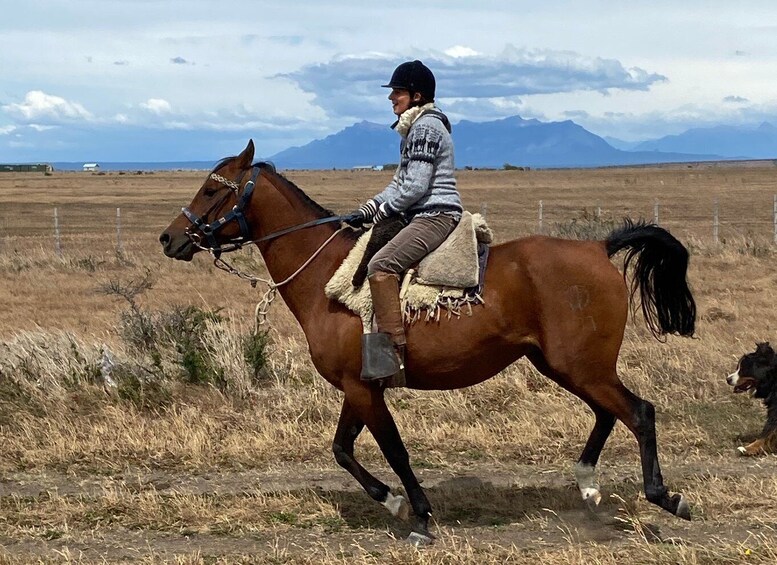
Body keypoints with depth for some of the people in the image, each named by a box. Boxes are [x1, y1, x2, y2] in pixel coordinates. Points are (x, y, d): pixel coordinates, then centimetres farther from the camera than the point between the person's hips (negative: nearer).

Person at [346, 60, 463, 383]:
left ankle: (393, 354, -31)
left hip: (436, 216, -12)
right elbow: (401, 182, 21)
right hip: (426, 215, 12)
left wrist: (378, 212, -10)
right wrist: (368, 209, 10)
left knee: (380, 266, -28)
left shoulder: (426, 126, -12)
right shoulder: (415, 127, 20)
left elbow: (414, 187, -18)